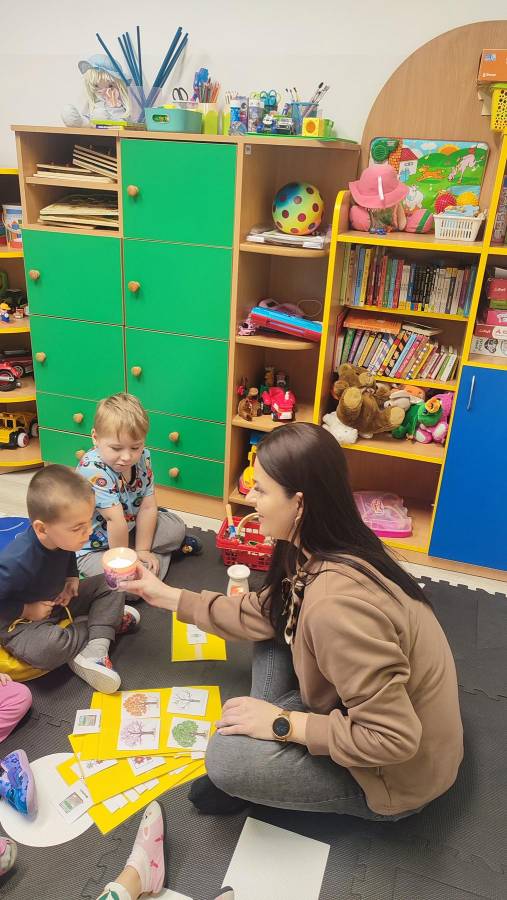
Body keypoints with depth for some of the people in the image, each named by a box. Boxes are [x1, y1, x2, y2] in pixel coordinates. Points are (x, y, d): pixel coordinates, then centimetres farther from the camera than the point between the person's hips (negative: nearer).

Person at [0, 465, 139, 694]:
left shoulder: (63, 538, -15)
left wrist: (72, 578, -5)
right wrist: (25, 611, -22)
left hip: (57, 600, 7)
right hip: (21, 622, -7)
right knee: (46, 649, -37)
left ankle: (93, 652, -17)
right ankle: (107, 621, -10)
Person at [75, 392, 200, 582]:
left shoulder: (142, 458, -13)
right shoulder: (93, 470, -33)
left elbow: (148, 507, -9)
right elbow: (116, 520, -31)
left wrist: (142, 550, -11)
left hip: (129, 530, 6)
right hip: (93, 549, -6)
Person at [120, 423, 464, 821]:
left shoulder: (335, 602, -38)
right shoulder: (323, 553, -10)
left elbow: (391, 738, -33)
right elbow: (261, 614, 2)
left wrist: (283, 723, -22)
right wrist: (167, 595, 9)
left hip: (398, 767, -8)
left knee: (227, 756, -20)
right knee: (273, 628, 6)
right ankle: (265, 738, 7)